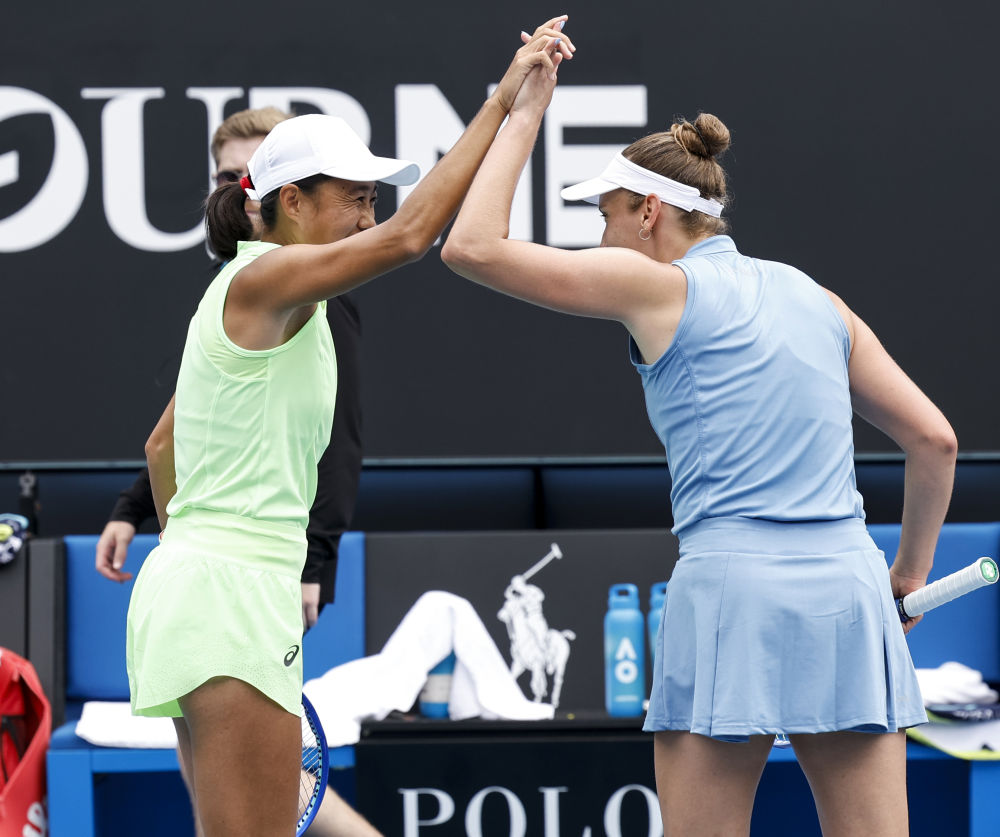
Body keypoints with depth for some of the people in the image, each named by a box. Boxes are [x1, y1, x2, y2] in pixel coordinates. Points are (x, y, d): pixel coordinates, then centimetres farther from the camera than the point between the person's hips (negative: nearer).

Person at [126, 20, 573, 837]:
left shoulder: (248, 299, 18)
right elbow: (410, 234, -24)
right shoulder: (263, 278, -11)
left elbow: (161, 445, 25)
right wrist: (503, 101, -20)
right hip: (231, 591, -10)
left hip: (192, 576, 10)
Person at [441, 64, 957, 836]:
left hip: (732, 598, -5)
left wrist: (522, 116, 10)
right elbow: (934, 439, 15)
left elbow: (472, 247, 0)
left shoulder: (660, 285, 1)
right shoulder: (812, 296, 17)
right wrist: (910, 579, 23)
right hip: (851, 596, 5)